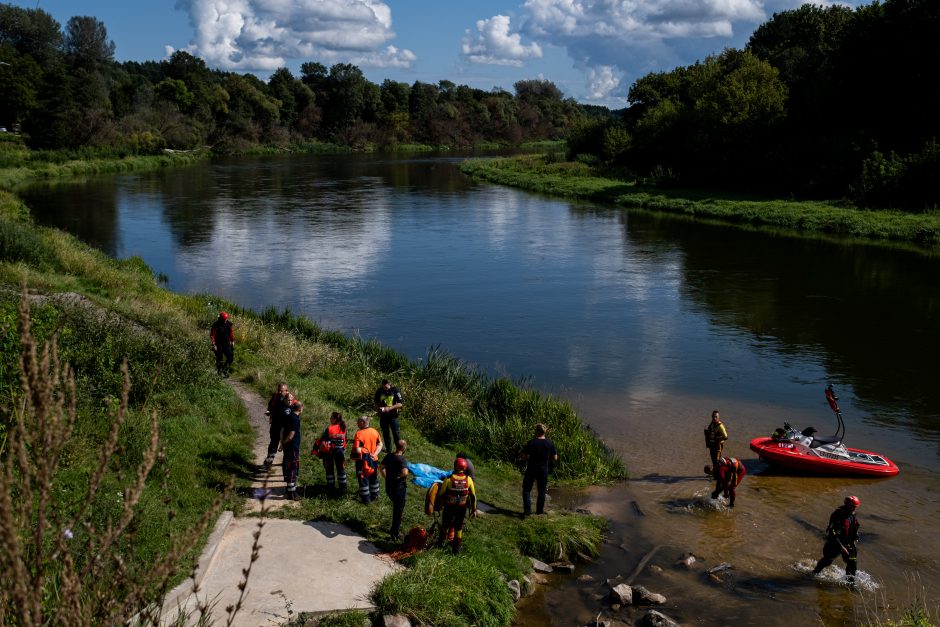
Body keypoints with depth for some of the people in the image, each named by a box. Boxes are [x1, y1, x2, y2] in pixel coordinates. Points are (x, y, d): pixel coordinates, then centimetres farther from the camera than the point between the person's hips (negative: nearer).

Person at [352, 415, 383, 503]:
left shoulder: (359, 434, -22)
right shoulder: (375, 432, -3)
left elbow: (357, 450, -26)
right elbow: (380, 445, -2)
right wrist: (374, 454, -9)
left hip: (362, 461, -6)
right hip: (373, 460, 6)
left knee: (363, 480, 9)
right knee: (373, 479, 22)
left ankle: (366, 499, 16)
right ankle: (374, 496, 35)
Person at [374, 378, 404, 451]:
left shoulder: (395, 390, -11)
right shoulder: (379, 391, 0)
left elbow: (400, 404, -13)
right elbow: (376, 403, 14)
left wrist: (389, 408, -21)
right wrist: (378, 408, -7)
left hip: (392, 415, -4)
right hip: (383, 416, 4)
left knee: (396, 433, -3)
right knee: (385, 433, 11)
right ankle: (388, 449, 22)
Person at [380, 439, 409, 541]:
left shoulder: (389, 456, -1)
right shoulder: (401, 460, -24)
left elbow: (381, 467, 11)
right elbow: (405, 472, -39)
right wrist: (401, 477, -18)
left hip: (389, 487, 7)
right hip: (399, 488, -7)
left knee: (395, 508, 27)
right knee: (398, 510, 9)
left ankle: (395, 528, 39)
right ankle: (395, 534, 17)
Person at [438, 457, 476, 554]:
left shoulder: (449, 479, -18)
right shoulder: (468, 480, -12)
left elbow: (441, 494, -10)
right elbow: (473, 496, -5)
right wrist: (474, 509, 6)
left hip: (449, 507, -1)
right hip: (462, 508, 1)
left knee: (445, 525, 21)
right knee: (458, 527, 17)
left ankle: (441, 542, 39)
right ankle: (457, 546, 20)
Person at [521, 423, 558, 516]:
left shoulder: (532, 442, -15)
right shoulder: (550, 443, -5)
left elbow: (523, 456, -12)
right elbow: (555, 458, 0)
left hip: (531, 469, -3)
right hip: (544, 470, 3)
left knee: (526, 489, 9)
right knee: (542, 490, 16)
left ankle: (527, 510, 0)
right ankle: (540, 510, 22)